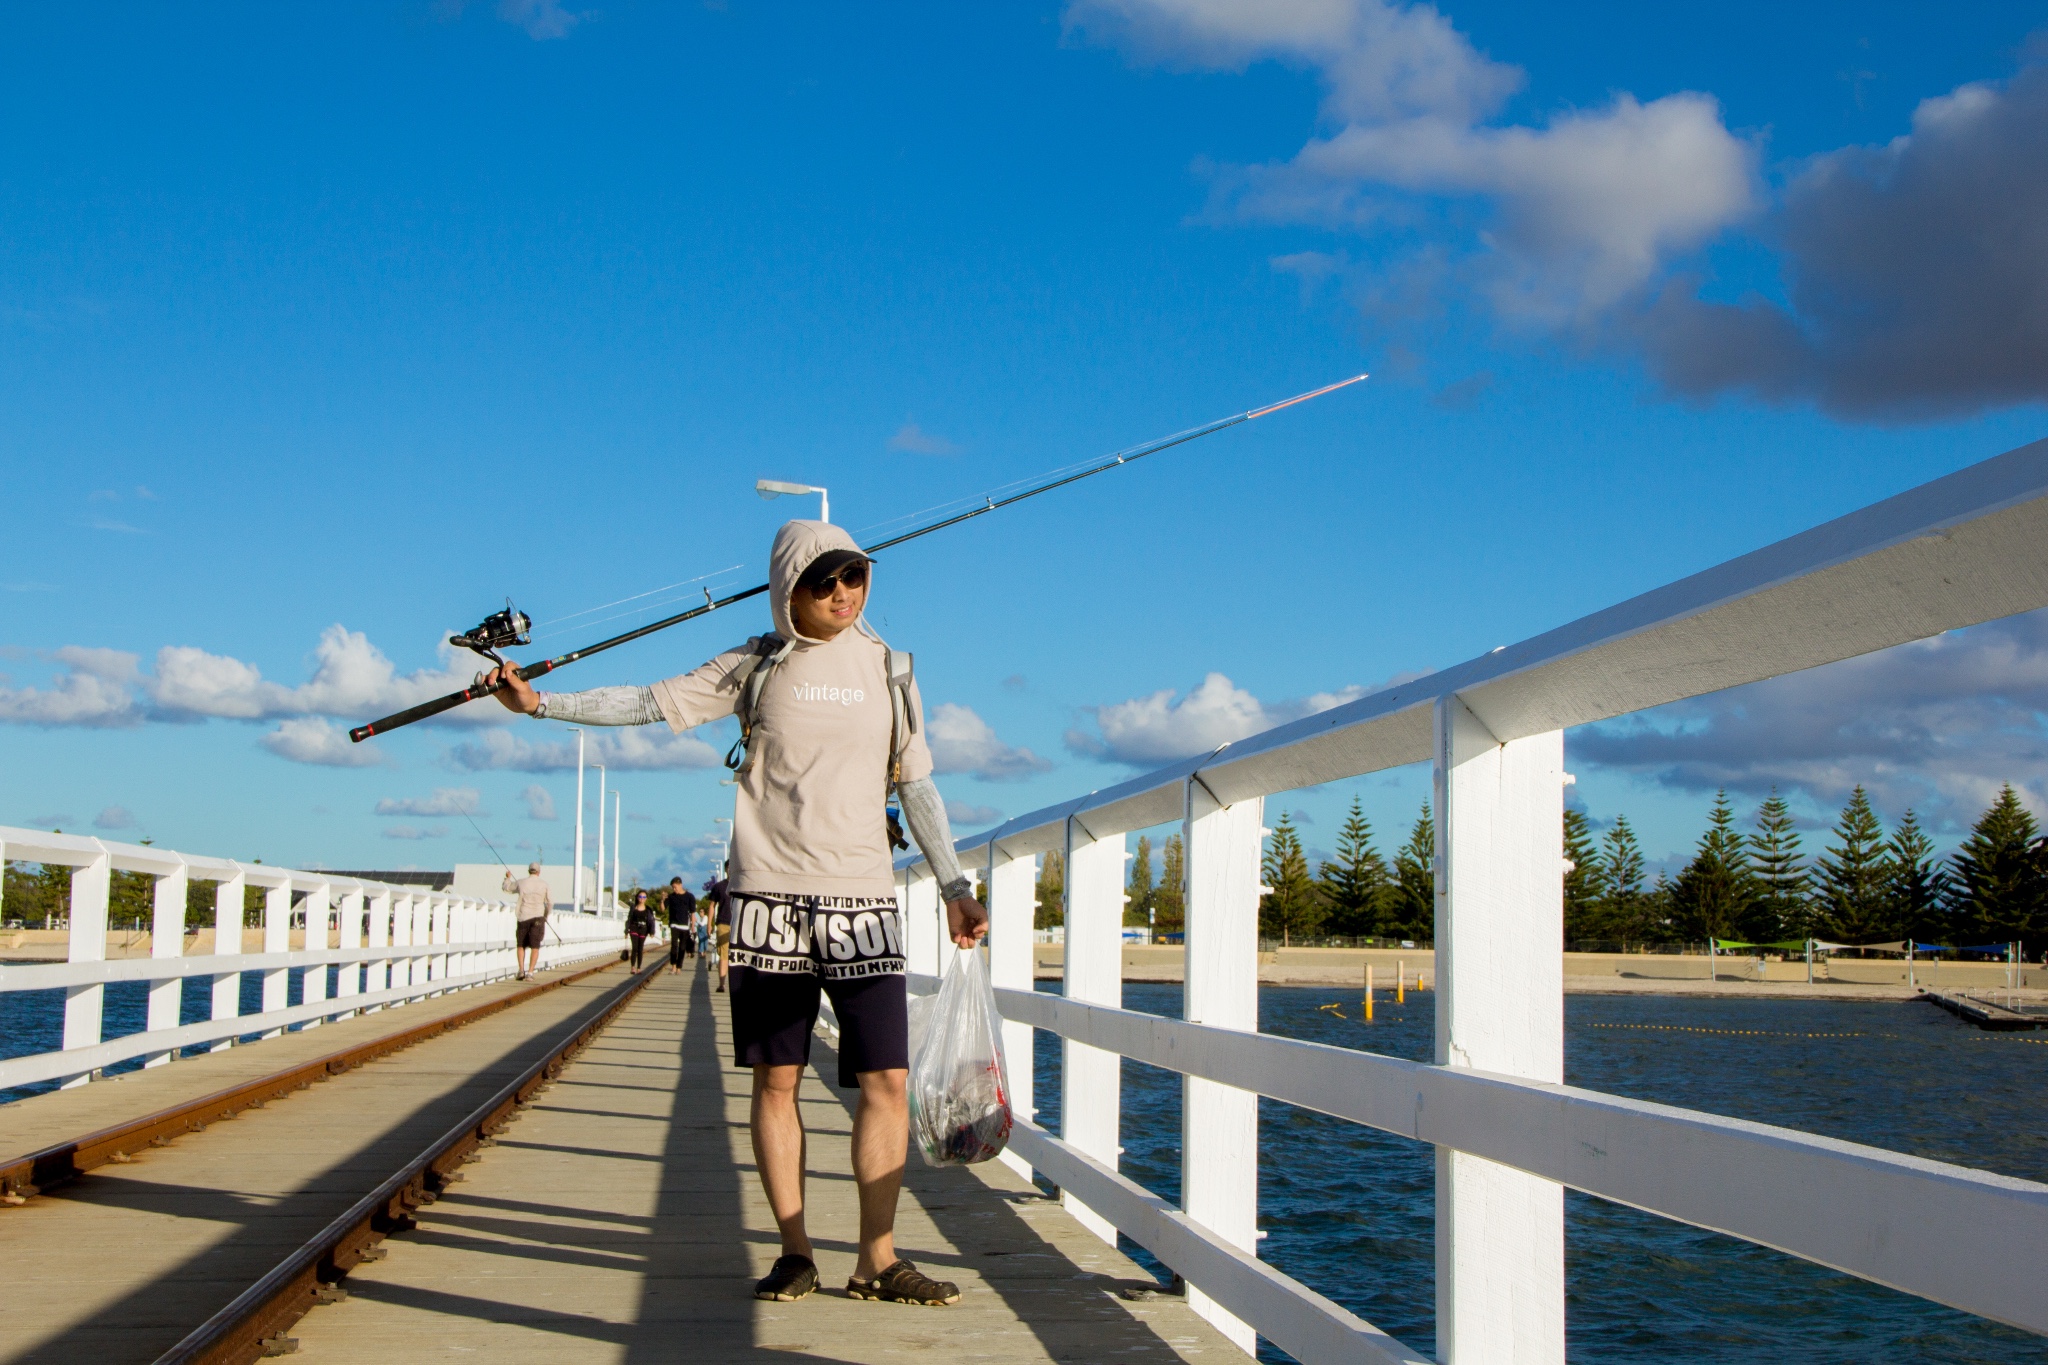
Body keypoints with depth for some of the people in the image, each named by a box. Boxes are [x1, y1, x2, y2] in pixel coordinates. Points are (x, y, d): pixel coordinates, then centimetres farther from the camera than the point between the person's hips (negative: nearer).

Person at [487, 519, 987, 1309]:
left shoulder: (886, 670, 9)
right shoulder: (756, 666, 5)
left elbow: (916, 786, 13)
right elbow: (652, 703, 2)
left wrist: (954, 886, 10)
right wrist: (540, 703, -5)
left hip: (861, 898, 1)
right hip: (769, 896, -1)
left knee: (886, 1078, -5)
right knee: (776, 1080, 3)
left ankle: (877, 1259, 4)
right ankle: (794, 1254, 13)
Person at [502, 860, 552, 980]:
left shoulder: (521, 882, 2)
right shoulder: (544, 883, 0)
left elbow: (507, 887, 19)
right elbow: (550, 901, 2)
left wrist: (508, 877, 40)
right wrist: (546, 914, 19)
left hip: (523, 917, 1)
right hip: (538, 916, -1)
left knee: (520, 945, 14)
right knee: (535, 947, 0)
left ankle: (521, 971, 2)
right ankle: (530, 972, -10)